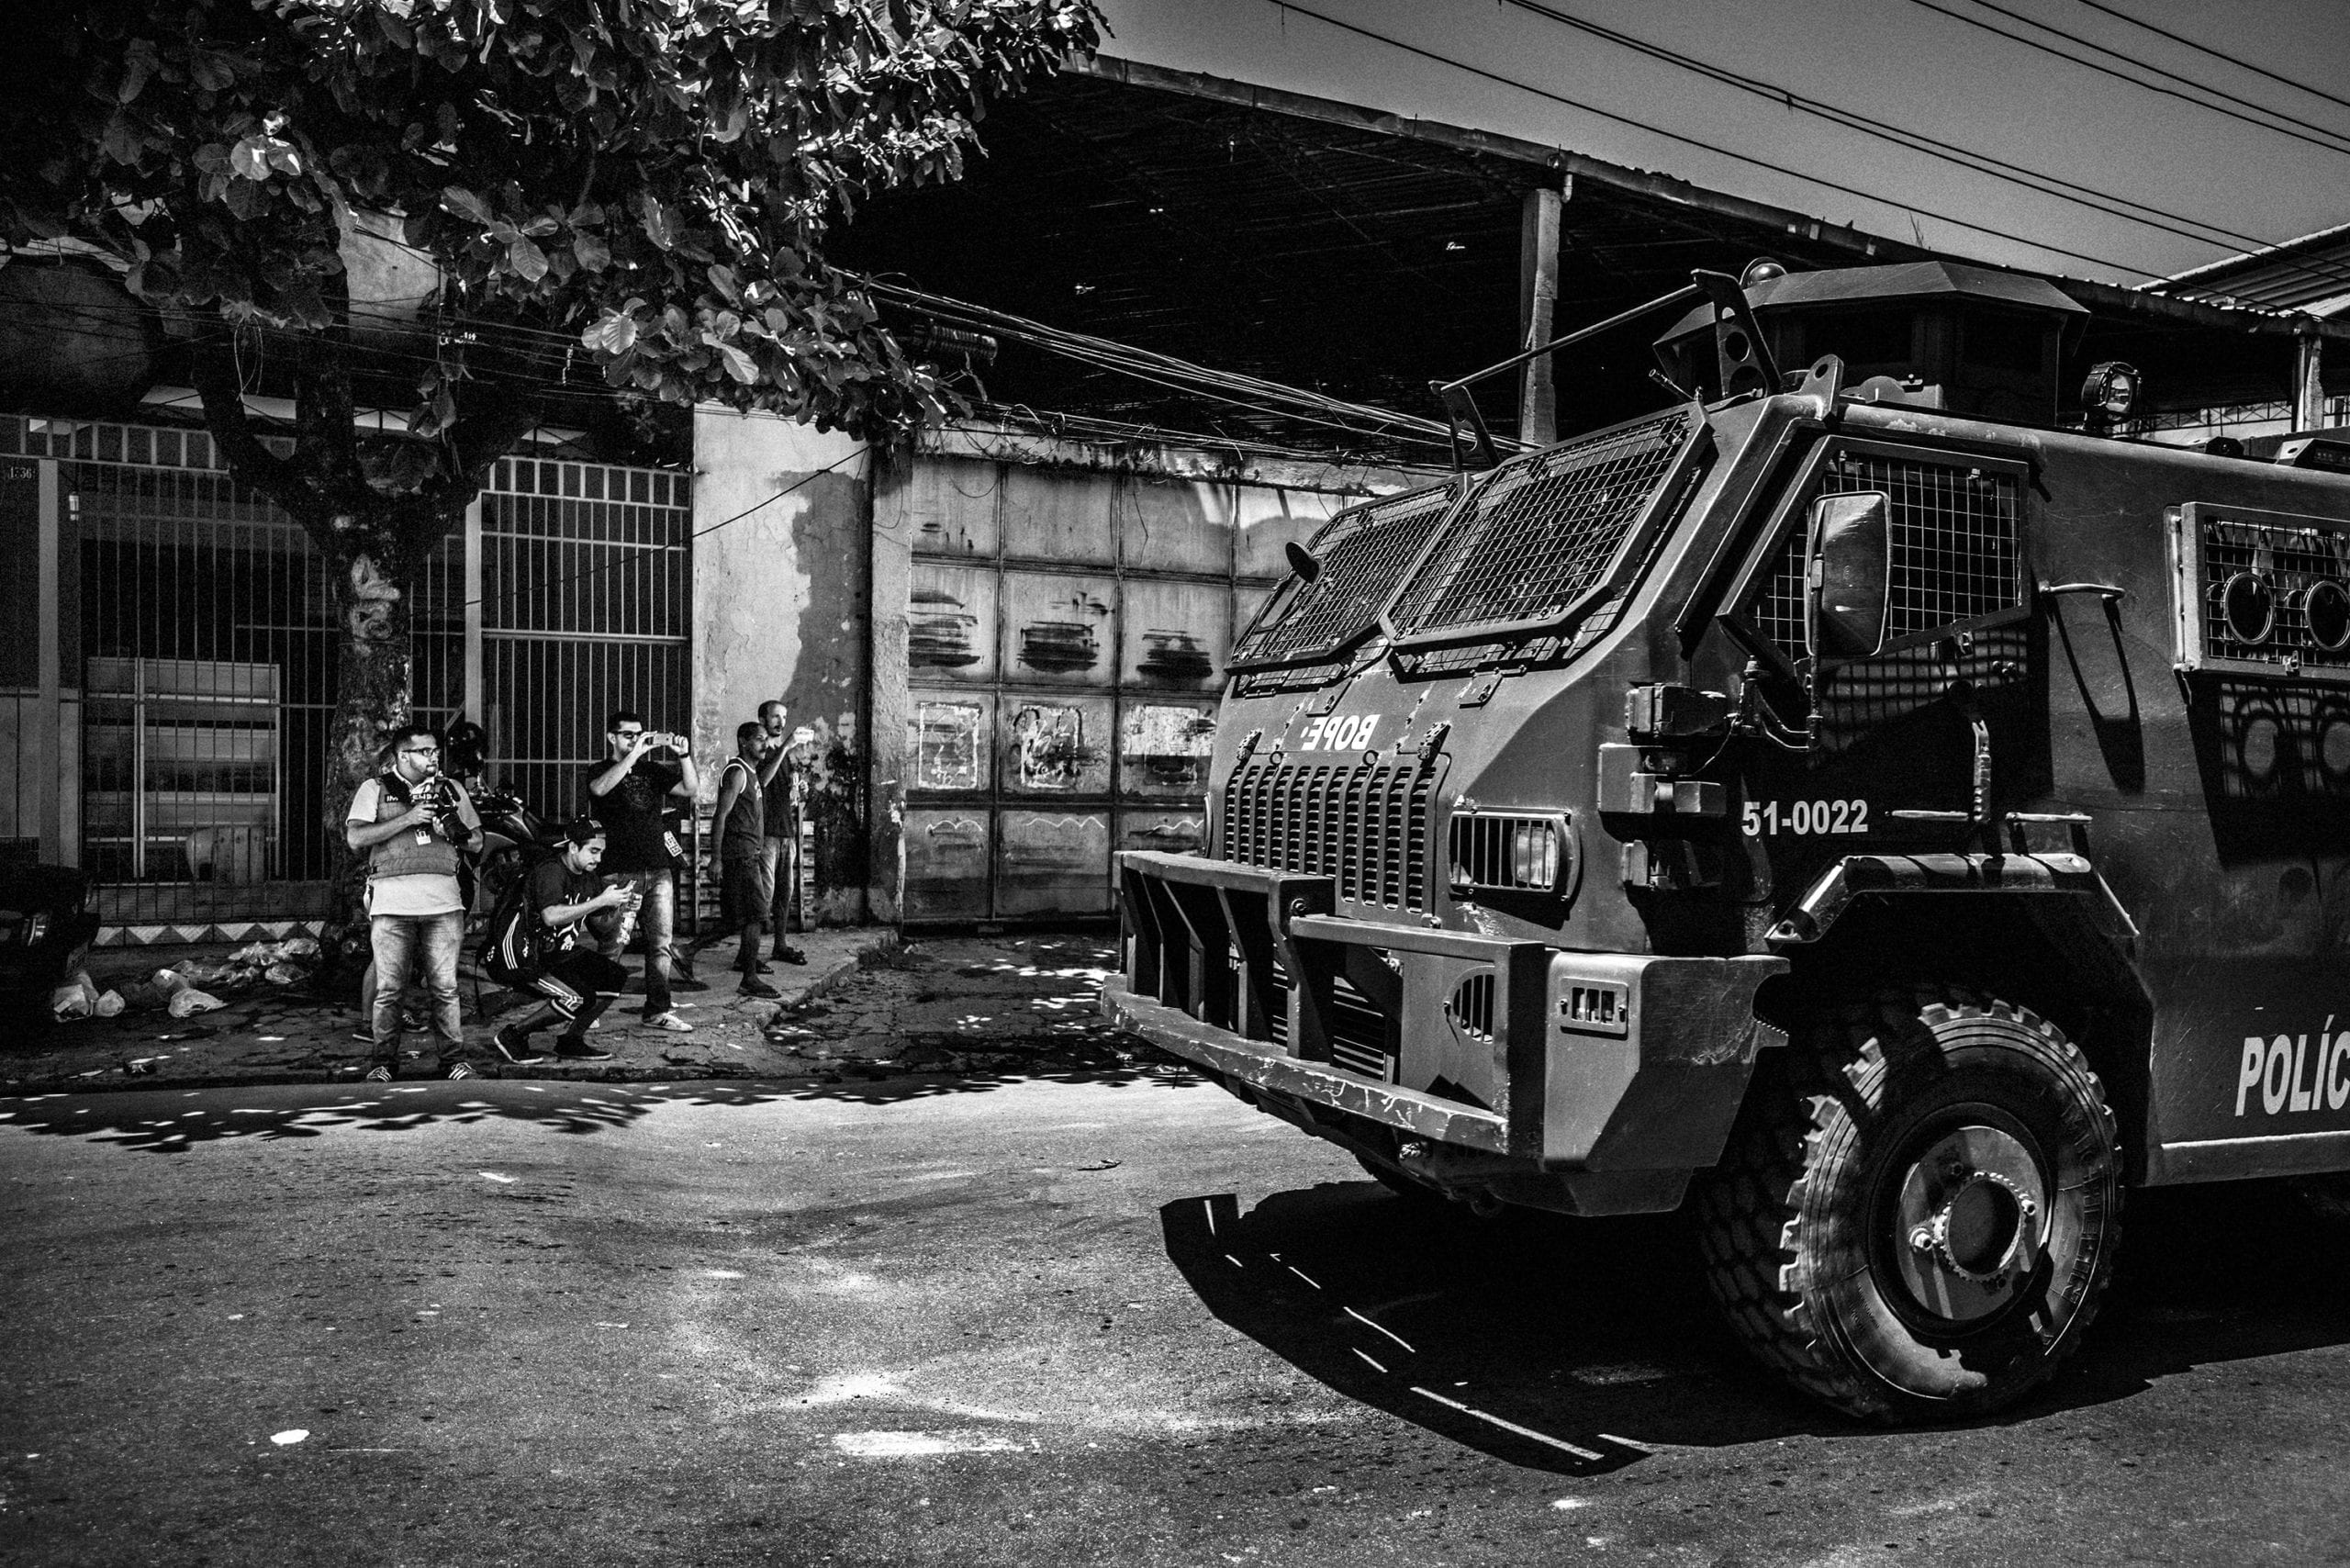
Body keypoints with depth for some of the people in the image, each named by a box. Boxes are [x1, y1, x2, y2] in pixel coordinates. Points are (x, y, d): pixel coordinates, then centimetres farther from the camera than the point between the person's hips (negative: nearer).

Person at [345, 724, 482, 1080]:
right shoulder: (375, 789, 8)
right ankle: (385, 1061, 8)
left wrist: (454, 832, -1)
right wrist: (407, 819, -11)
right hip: (391, 901, -2)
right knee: (388, 988, -1)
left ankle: (453, 1057, 7)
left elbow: (477, 839, 21)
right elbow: (355, 837, -5)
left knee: (445, 987, 0)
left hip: (443, 900, 2)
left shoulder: (452, 789, 17)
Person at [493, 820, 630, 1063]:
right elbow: (551, 916, -38)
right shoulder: (550, 872, -21)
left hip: (558, 953, 9)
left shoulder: (589, 878, 5)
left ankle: (571, 1041, 7)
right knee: (580, 998, -24)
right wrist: (601, 900, -34)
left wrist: (620, 905, -12)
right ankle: (513, 1035, -6)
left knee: (615, 978, -3)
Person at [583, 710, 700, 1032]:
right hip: (621, 870, -5)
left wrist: (684, 755, -12)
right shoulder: (599, 770, 3)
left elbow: (691, 789, 4)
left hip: (659, 868, 5)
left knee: (661, 943, 4)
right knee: (615, 942, -9)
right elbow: (600, 788, -22)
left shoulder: (652, 771, 15)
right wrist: (634, 753, -27)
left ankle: (658, 1011, 9)